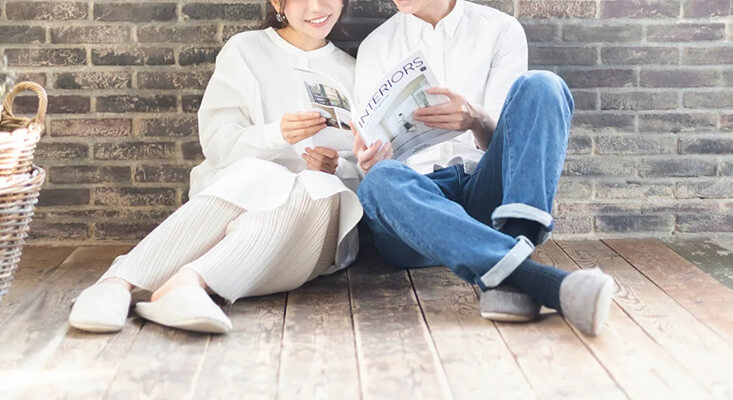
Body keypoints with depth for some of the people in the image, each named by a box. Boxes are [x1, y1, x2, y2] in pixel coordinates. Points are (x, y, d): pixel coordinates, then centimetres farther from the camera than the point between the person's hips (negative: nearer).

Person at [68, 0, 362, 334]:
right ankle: (118, 281, -47)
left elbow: (361, 170, 14)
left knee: (320, 189, -34)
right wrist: (277, 134, -20)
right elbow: (216, 143, -2)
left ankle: (188, 280, -51)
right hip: (240, 190, -2)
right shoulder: (244, 50, 10)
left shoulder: (349, 71, 18)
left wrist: (335, 168, -10)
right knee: (258, 178, -37)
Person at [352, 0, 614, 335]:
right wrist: (370, 165, -19)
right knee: (380, 181, -34)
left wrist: (477, 121, -24)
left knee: (540, 86, -20)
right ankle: (545, 281, -48)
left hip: (485, 193, 0)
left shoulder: (500, 30, 11)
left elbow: (504, 142, 0)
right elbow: (373, 164, 7)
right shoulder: (376, 46, 14)